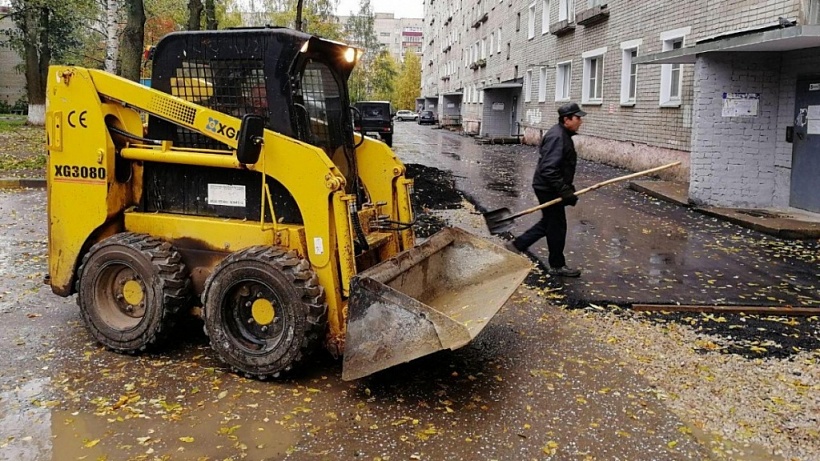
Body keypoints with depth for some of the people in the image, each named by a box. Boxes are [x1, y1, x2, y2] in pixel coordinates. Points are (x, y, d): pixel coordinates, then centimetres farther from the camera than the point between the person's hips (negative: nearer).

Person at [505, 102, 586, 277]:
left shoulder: (563, 135, 11)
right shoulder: (557, 137, -22)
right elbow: (548, 169, -29)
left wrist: (568, 188, 21)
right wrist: (565, 192, -27)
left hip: (550, 188, 10)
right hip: (549, 189, -10)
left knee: (548, 222, 19)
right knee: (557, 226, 2)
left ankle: (516, 245, 26)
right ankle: (557, 266, 17)